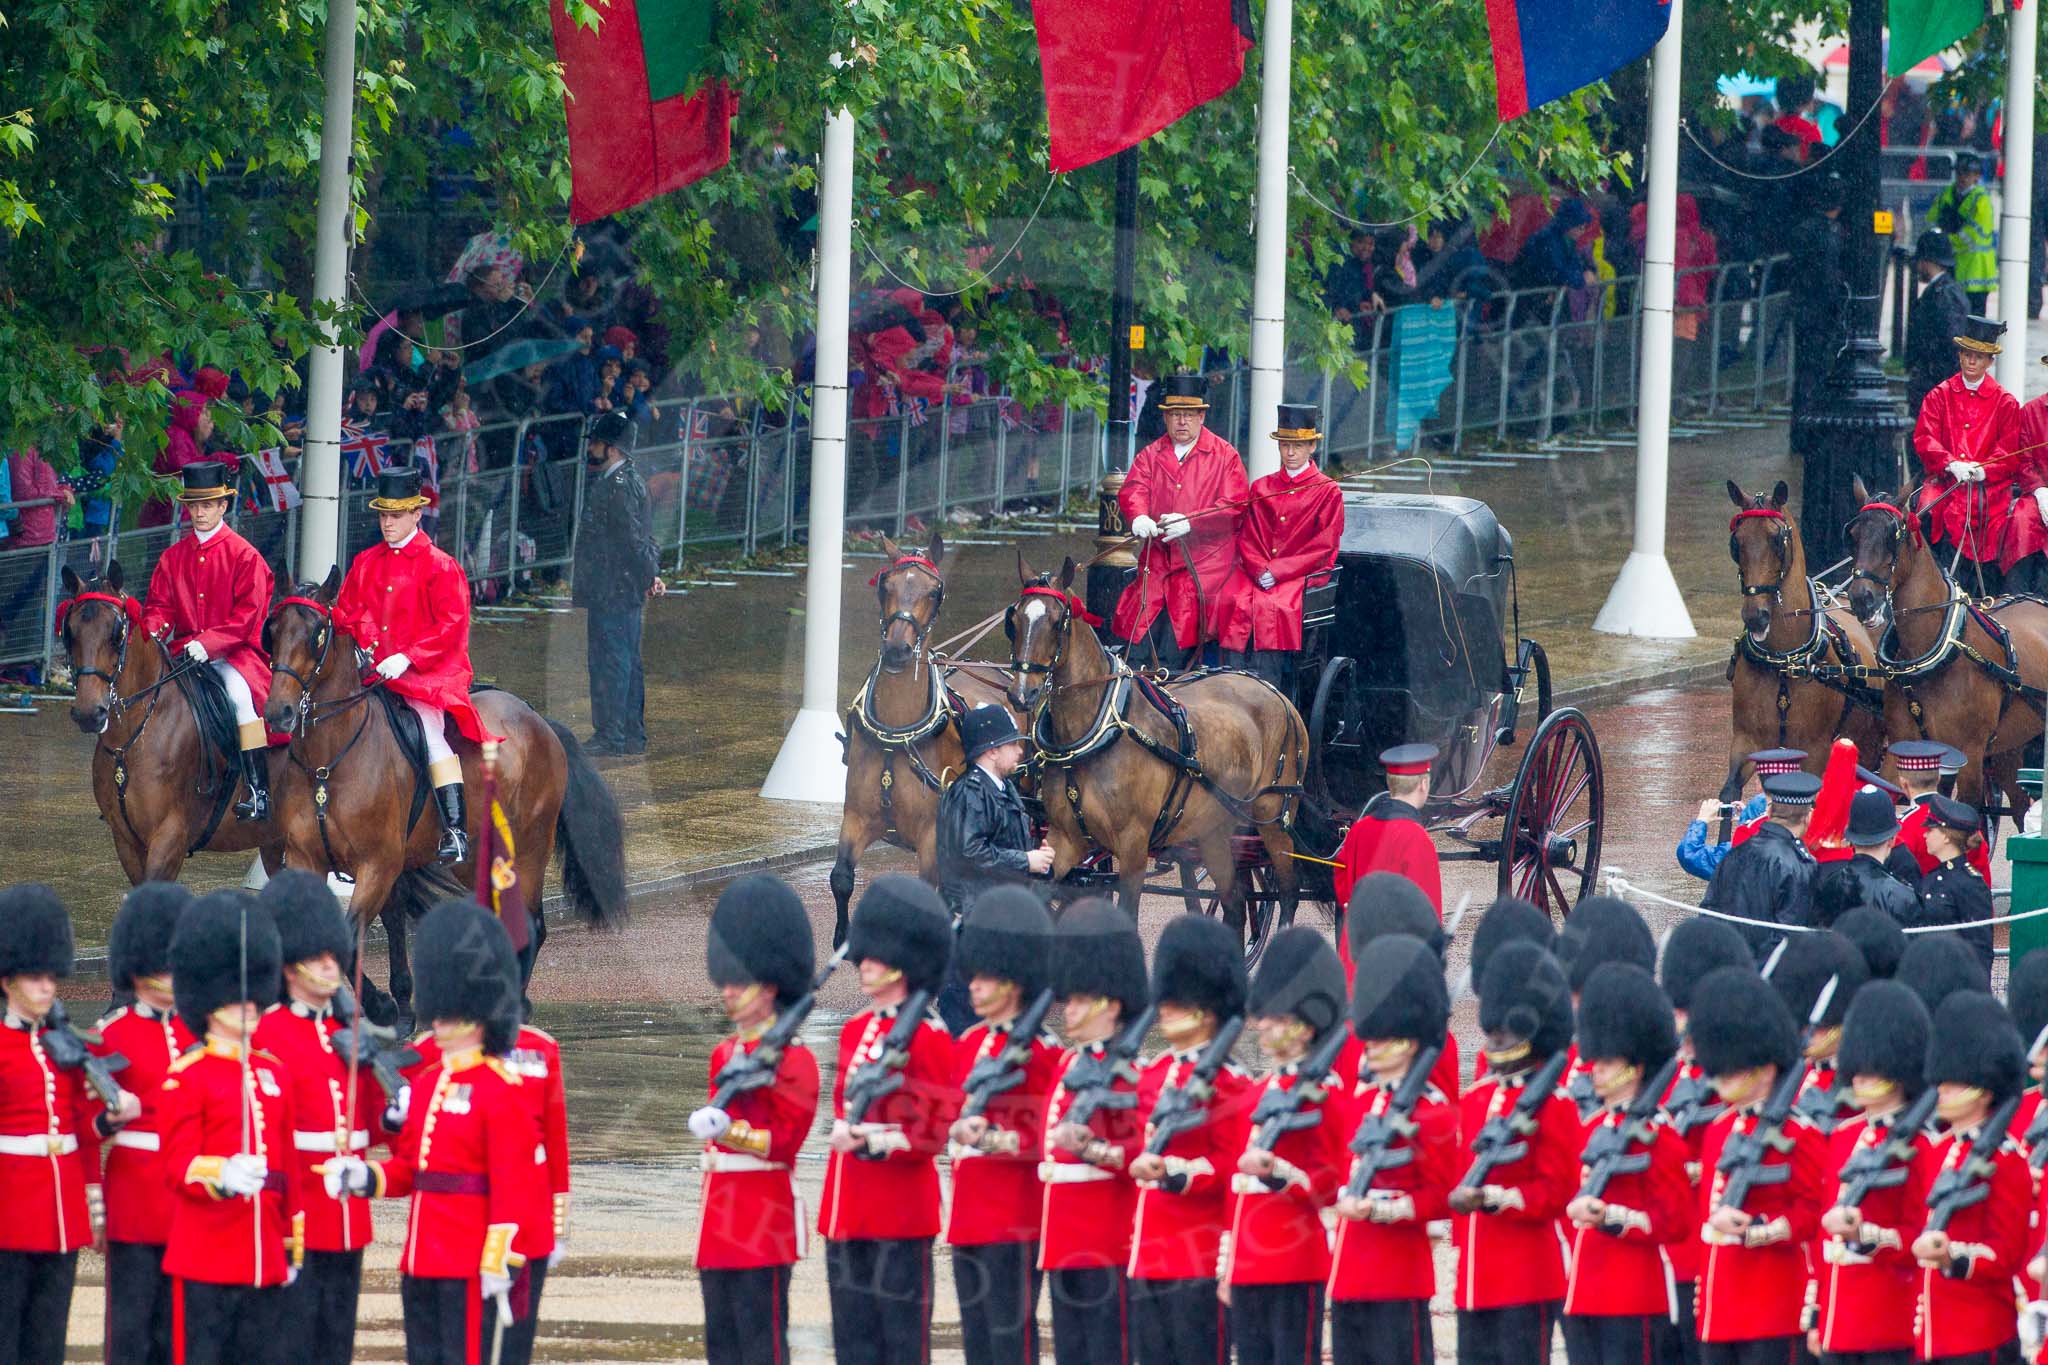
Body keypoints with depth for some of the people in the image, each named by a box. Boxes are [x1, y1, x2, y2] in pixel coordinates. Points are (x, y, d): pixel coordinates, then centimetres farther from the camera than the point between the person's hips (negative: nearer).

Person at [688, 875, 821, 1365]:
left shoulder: (791, 1058, -8)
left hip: (765, 1218, -8)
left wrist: (732, 1132, -26)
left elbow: (786, 1140, -13)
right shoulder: (725, 1053, 15)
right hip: (720, 1216, 8)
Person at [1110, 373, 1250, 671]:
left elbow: (1233, 506, -5)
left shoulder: (1225, 456, 5)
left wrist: (1189, 523, -20)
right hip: (1157, 557, 4)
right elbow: (1133, 490, 0)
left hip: (1204, 559, -4)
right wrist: (1138, 518, -24)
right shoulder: (1150, 456, 16)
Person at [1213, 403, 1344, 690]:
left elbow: (1323, 546, -2)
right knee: (1231, 600, -26)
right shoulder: (1261, 488, 18)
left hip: (1303, 573, -4)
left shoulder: (1328, 491, 5)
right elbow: (1247, 537, 12)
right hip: (1256, 570, 4)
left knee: (1272, 605, -33)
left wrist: (1277, 572, -11)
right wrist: (1260, 570, -9)